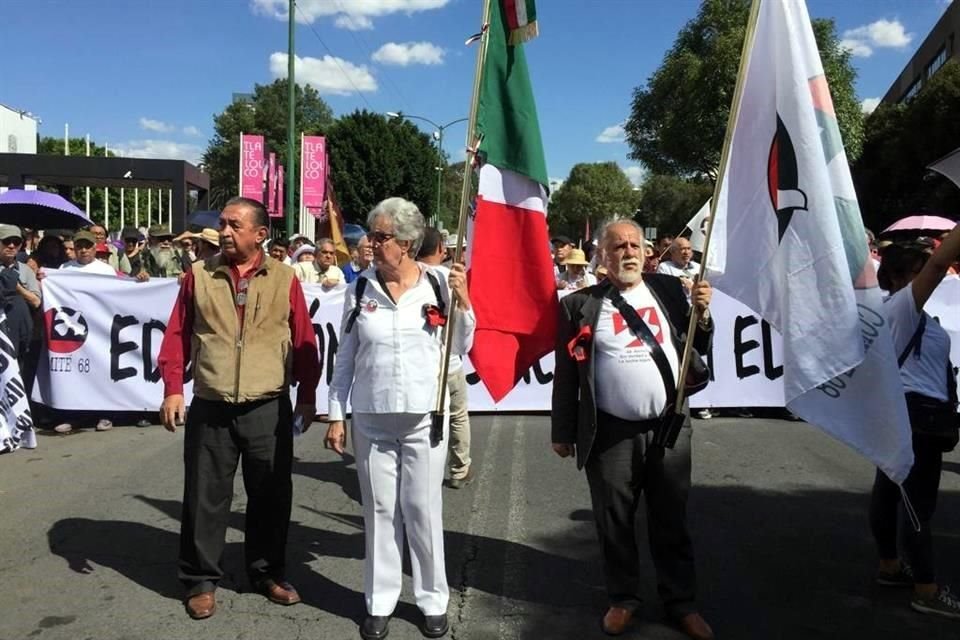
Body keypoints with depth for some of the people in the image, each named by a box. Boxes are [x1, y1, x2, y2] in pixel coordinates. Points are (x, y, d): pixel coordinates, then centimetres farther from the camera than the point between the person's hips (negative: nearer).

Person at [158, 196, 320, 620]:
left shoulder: (284, 278, 1)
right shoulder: (199, 275, 3)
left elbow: (304, 342, 4)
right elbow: (177, 335, 4)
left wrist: (307, 395, 3)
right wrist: (173, 389, -4)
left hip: (269, 409, 0)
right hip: (210, 409, 0)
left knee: (271, 496, 11)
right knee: (205, 497, 8)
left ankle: (268, 573, 29)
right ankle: (201, 580, 23)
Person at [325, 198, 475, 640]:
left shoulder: (438, 284, -4)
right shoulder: (359, 290, -2)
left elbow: (461, 348, 2)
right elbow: (345, 359, 4)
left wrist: (462, 302, -11)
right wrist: (336, 415, 3)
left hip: (424, 417, -1)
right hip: (371, 418, 1)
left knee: (423, 510, 7)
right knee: (379, 511, 10)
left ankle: (433, 600, 23)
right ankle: (380, 601, 24)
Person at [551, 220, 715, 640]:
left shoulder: (669, 290, 5)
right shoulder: (580, 304, -2)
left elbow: (698, 349, 12)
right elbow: (566, 374, -1)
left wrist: (702, 313, -6)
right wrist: (563, 432, -1)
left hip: (670, 427, 2)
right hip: (611, 433, -1)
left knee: (671, 522, 13)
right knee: (614, 523, 11)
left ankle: (681, 601, 29)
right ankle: (623, 598, 31)